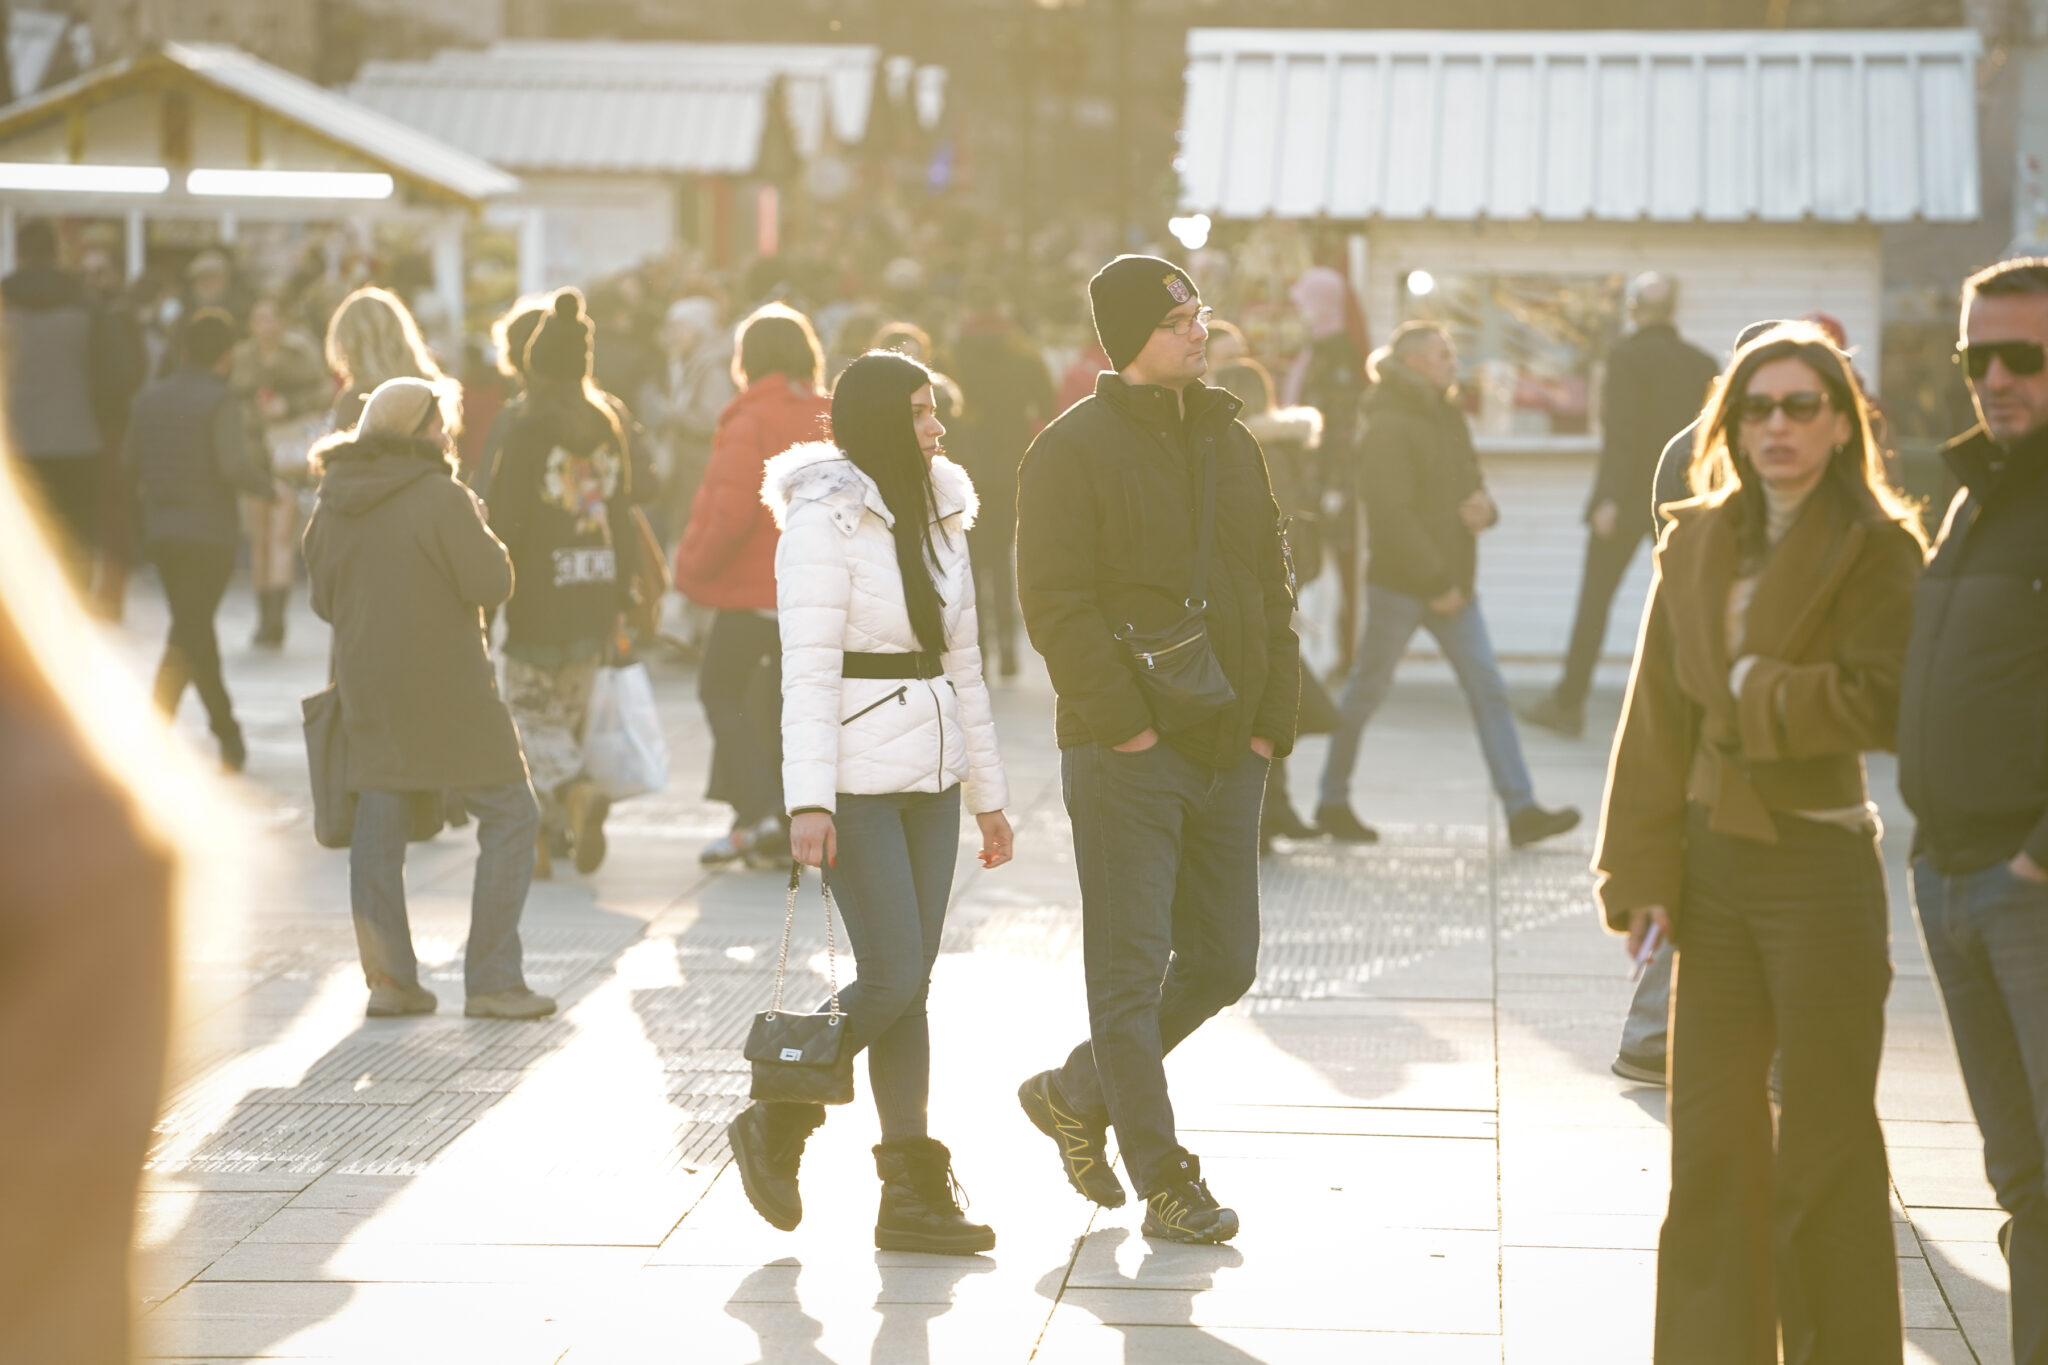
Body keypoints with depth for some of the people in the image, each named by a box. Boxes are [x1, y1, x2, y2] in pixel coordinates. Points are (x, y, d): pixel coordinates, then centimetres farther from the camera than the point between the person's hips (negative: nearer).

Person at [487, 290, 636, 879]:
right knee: (568, 716, 15)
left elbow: (506, 521, -12)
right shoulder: (607, 428, 6)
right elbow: (621, 516, 9)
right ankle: (550, 835, 16)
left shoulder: (527, 431, -10)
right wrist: (620, 598, 15)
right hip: (595, 596, 5)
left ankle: (576, 791, -20)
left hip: (541, 597, -5)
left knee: (531, 716, 4)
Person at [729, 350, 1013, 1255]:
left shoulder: (939, 518, 14)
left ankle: (913, 1197, 7)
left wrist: (988, 793, 17)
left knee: (910, 982, 6)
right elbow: (808, 670, -15)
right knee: (894, 976, -10)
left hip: (931, 774, 7)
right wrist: (807, 799, -22)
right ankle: (775, 1125, 12)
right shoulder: (825, 520, -10)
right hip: (856, 776, -7)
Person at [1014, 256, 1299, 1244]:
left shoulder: (1229, 442, 14)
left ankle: (1076, 1095, 30)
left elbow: (1272, 590, 16)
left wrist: (1271, 717, 5)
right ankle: (1165, 1182, 6)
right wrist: (1124, 723, -18)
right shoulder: (1075, 450, -8)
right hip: (1126, 758, -7)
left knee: (1222, 962, 12)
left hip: (1228, 754, 7)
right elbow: (1057, 605, -14)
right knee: (1132, 970, -1)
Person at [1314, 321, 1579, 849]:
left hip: (1450, 582, 8)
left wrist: (1482, 506, -4)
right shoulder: (1389, 427, -12)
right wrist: (1435, 583, -18)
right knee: (1367, 691, 4)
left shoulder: (1448, 417, 14)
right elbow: (1391, 514, -18)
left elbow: (1469, 484, 22)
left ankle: (1522, 810, -5)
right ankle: (1333, 802, 18)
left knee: (1489, 690, -1)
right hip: (1399, 583, -7)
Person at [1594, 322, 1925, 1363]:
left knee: (1826, 1148, 5)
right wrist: (1642, 873, 0)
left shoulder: (1881, 552, -6)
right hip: (1712, 867, 4)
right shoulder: (1695, 544, 7)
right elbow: (1656, 720, 6)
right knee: (1711, 1144, 9)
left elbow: (1881, 704, -18)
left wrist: (1753, 688, -8)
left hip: (1822, 868, -4)